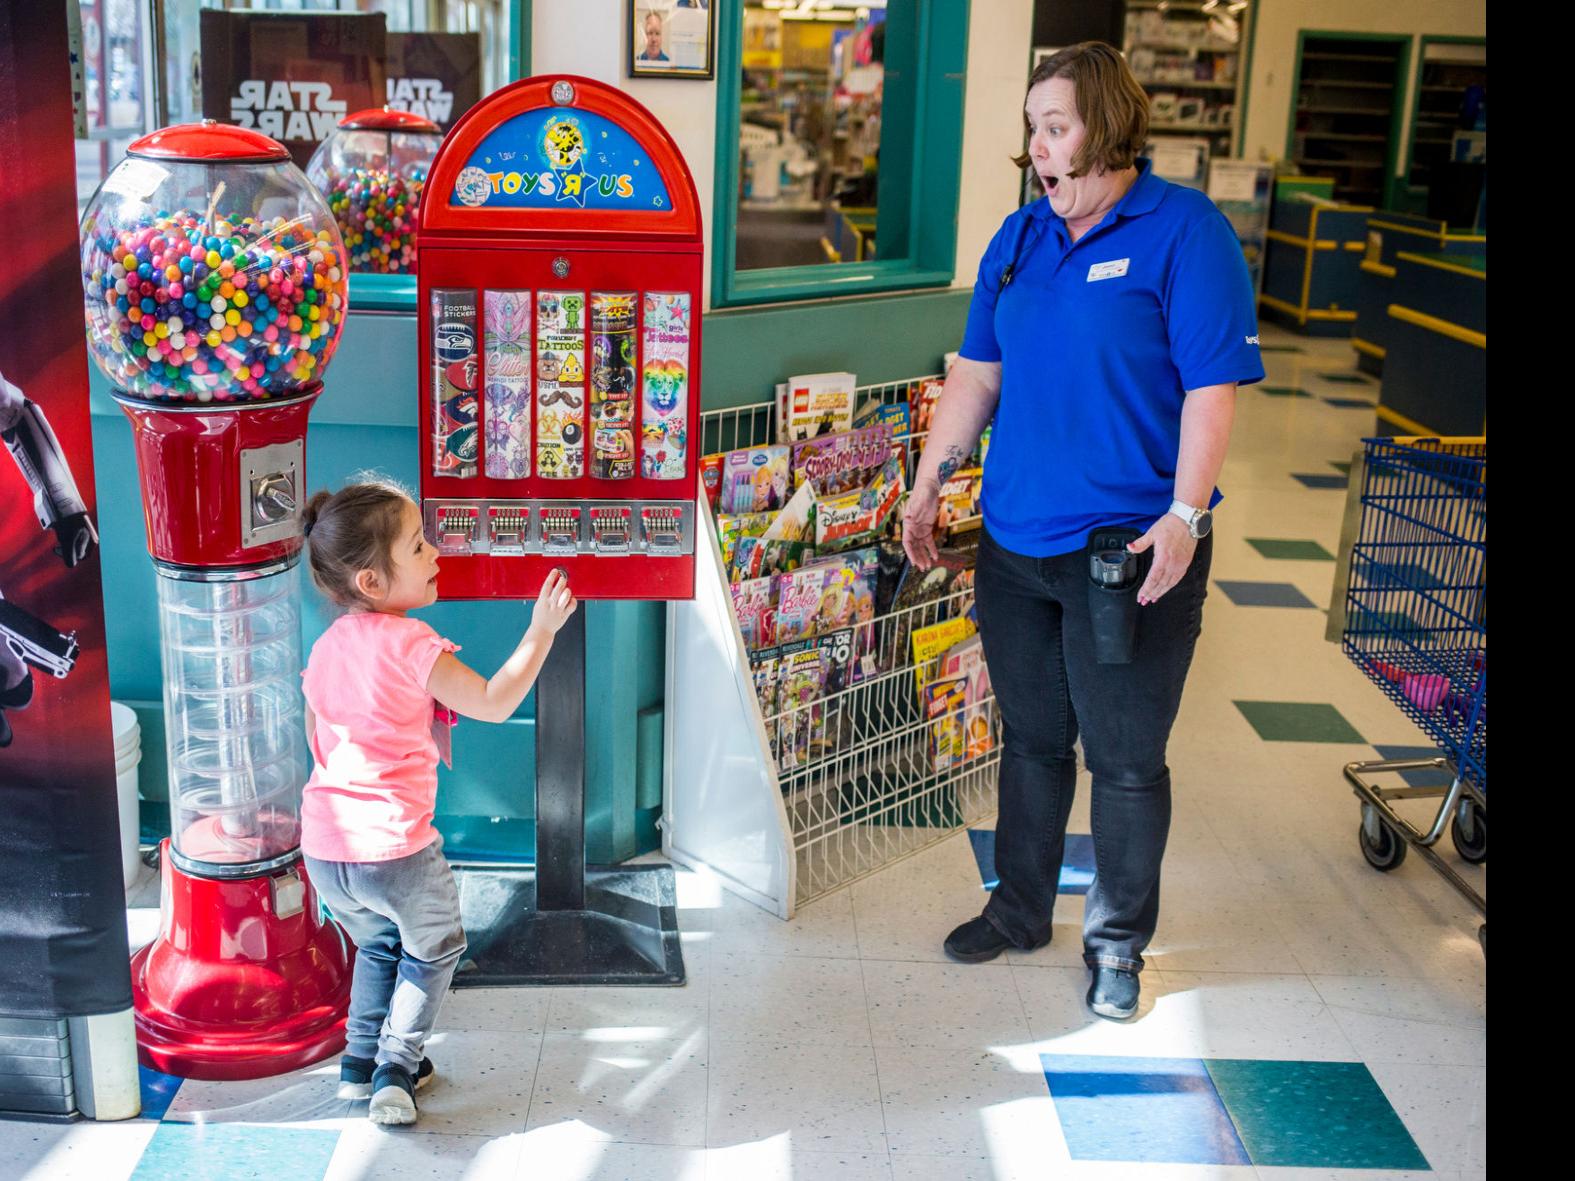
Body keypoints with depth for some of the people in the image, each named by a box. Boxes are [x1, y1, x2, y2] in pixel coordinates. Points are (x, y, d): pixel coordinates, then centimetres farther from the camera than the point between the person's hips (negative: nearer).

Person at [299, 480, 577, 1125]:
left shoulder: (328, 643, 8)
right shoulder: (410, 643, -16)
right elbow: (494, 704, -14)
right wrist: (543, 629, -10)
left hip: (323, 848, 7)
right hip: (395, 849, -6)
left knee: (379, 944, 31)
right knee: (433, 948, 20)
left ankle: (360, 1061, 32)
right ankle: (396, 1071, 17)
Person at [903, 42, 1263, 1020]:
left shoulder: (1186, 232, -9)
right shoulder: (1022, 235, 9)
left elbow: (1213, 387, -14)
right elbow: (978, 373, 13)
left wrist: (1184, 515, -20)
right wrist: (929, 486, 12)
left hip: (1132, 553, -5)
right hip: (1016, 542, 6)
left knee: (1126, 759, 6)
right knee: (1032, 739, 18)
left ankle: (1119, 943, 25)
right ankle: (1022, 910, 36)